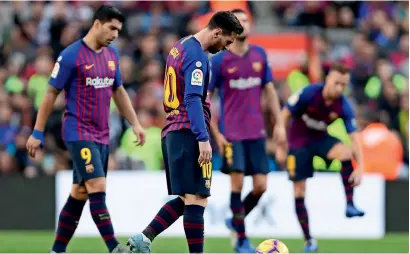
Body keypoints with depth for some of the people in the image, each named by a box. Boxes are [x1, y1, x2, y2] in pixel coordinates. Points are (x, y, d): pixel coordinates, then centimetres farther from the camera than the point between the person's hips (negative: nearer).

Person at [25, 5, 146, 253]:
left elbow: (119, 91, 21)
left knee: (80, 193, 8)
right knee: (98, 188, -16)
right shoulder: (71, 56, -11)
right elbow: (51, 94, -6)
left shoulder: (112, 54, 10)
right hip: (79, 134, -7)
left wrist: (135, 123, 14)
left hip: (102, 135, 7)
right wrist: (37, 133, -5)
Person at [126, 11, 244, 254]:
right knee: (197, 200, -7)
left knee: (185, 199, 14)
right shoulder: (197, 56, -14)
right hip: (189, 134, -10)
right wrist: (203, 139, -27)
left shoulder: (180, 47, 16)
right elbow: (193, 100, -23)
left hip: (172, 133, 10)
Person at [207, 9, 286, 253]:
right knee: (237, 182, -9)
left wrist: (279, 123, 4)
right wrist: (216, 133, -7)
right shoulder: (219, 61, -5)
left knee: (261, 185, -1)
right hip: (231, 132, -4)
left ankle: (235, 221, 24)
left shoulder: (260, 55, 6)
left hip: (256, 131, 4)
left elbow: (270, 90, 12)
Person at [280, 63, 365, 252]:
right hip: (298, 143, -2)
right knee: (299, 191, -5)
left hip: (321, 139, 2)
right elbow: (284, 116, -15)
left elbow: (354, 139, -17)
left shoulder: (343, 106, -17)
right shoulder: (308, 94, -24)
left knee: (346, 152, -30)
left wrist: (360, 167, -29)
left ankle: (350, 205, -24)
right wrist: (280, 146, -12)